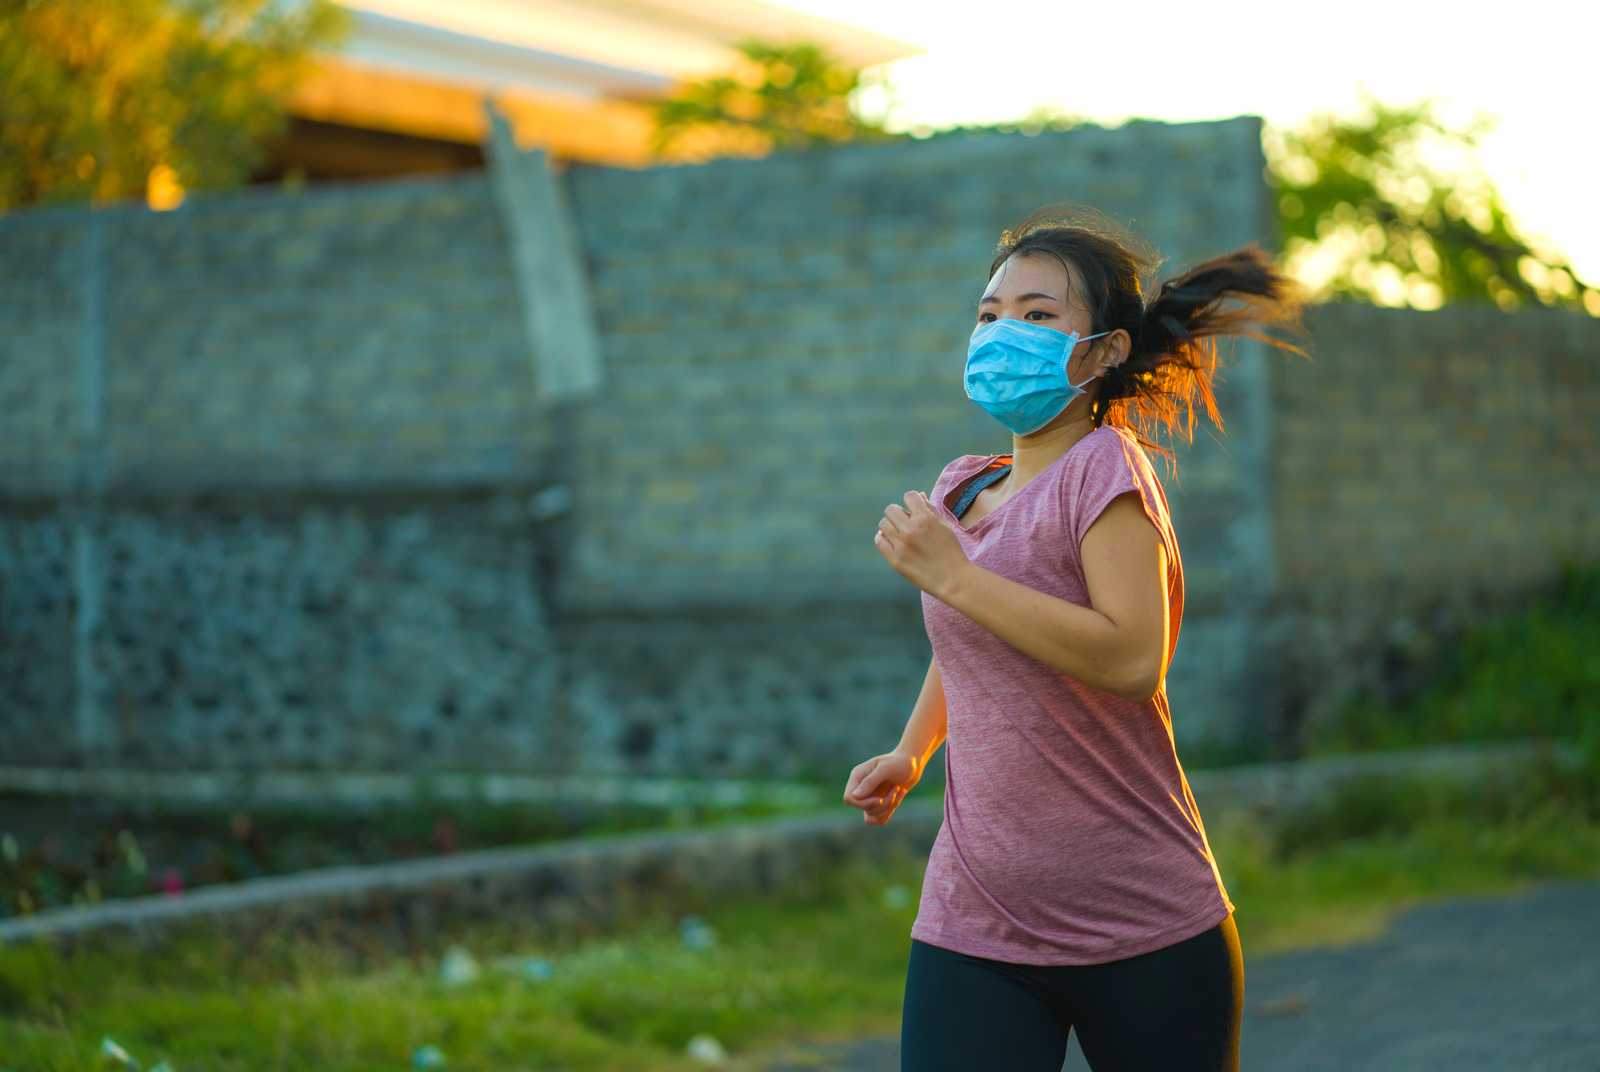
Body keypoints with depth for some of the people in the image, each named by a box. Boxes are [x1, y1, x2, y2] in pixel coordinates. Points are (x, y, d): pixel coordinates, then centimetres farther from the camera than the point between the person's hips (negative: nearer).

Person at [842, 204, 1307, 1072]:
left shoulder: (1103, 466, -9)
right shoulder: (961, 492, 11)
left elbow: (1133, 659, -23)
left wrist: (951, 576, -19)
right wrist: (910, 753, 15)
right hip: (974, 927, 5)